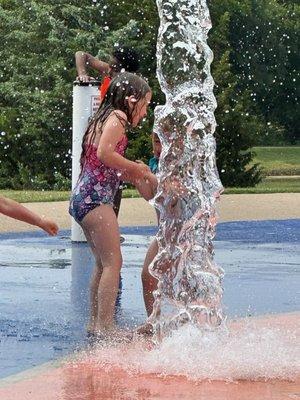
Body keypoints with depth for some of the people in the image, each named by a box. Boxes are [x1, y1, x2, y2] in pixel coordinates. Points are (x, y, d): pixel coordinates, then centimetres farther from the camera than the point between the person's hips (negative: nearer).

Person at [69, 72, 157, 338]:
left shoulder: (102, 119, 21)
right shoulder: (118, 117, -7)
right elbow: (104, 153, -22)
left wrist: (133, 172, 11)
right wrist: (135, 168, -10)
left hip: (83, 197, 10)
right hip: (96, 197, -10)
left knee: (103, 263, 16)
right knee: (113, 262, -10)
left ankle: (95, 324, 19)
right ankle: (105, 327, -13)